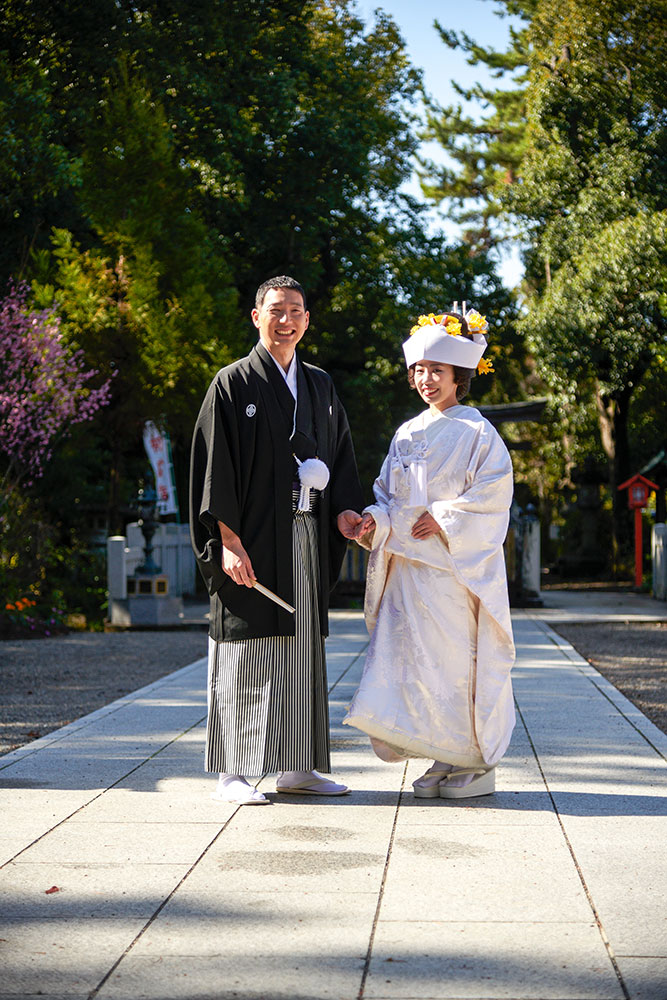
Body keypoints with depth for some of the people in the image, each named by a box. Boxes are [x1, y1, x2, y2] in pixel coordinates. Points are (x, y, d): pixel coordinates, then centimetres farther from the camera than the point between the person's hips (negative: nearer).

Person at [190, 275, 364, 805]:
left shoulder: (320, 386, 15)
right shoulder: (234, 384, -2)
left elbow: (339, 455, 17)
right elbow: (215, 465, -8)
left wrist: (344, 509, -1)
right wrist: (228, 540, -17)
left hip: (307, 537, 6)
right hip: (252, 538, -6)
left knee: (302, 647, 8)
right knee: (247, 650, -4)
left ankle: (297, 766, 15)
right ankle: (233, 774, 0)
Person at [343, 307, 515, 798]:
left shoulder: (477, 434, -3)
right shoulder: (408, 434, 15)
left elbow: (493, 497, -9)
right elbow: (389, 494, 17)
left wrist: (443, 519, -15)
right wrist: (376, 520, -3)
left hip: (457, 568, -6)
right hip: (409, 567, 6)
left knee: (460, 662, -5)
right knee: (414, 661, 2)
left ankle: (477, 763, 5)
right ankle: (446, 759, 12)